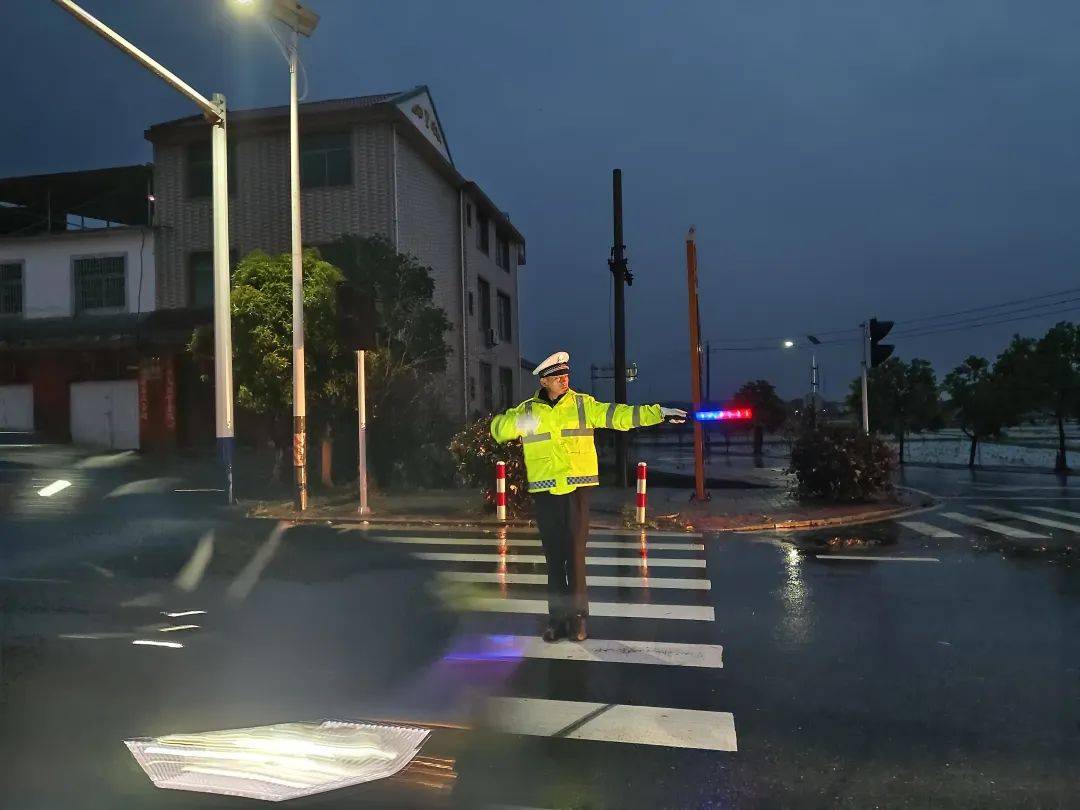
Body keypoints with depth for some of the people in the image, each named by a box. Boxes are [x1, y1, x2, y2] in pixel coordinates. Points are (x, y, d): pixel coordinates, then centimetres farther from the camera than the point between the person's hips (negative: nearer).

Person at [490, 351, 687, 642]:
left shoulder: (584, 405, 4)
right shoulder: (528, 410, 7)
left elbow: (620, 415, -1)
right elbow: (499, 430, 2)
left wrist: (659, 413, -10)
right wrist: (519, 421, -19)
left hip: (577, 489, -1)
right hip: (545, 492, 1)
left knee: (575, 554, -1)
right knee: (553, 556, 7)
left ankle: (578, 616, 12)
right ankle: (557, 617, 18)